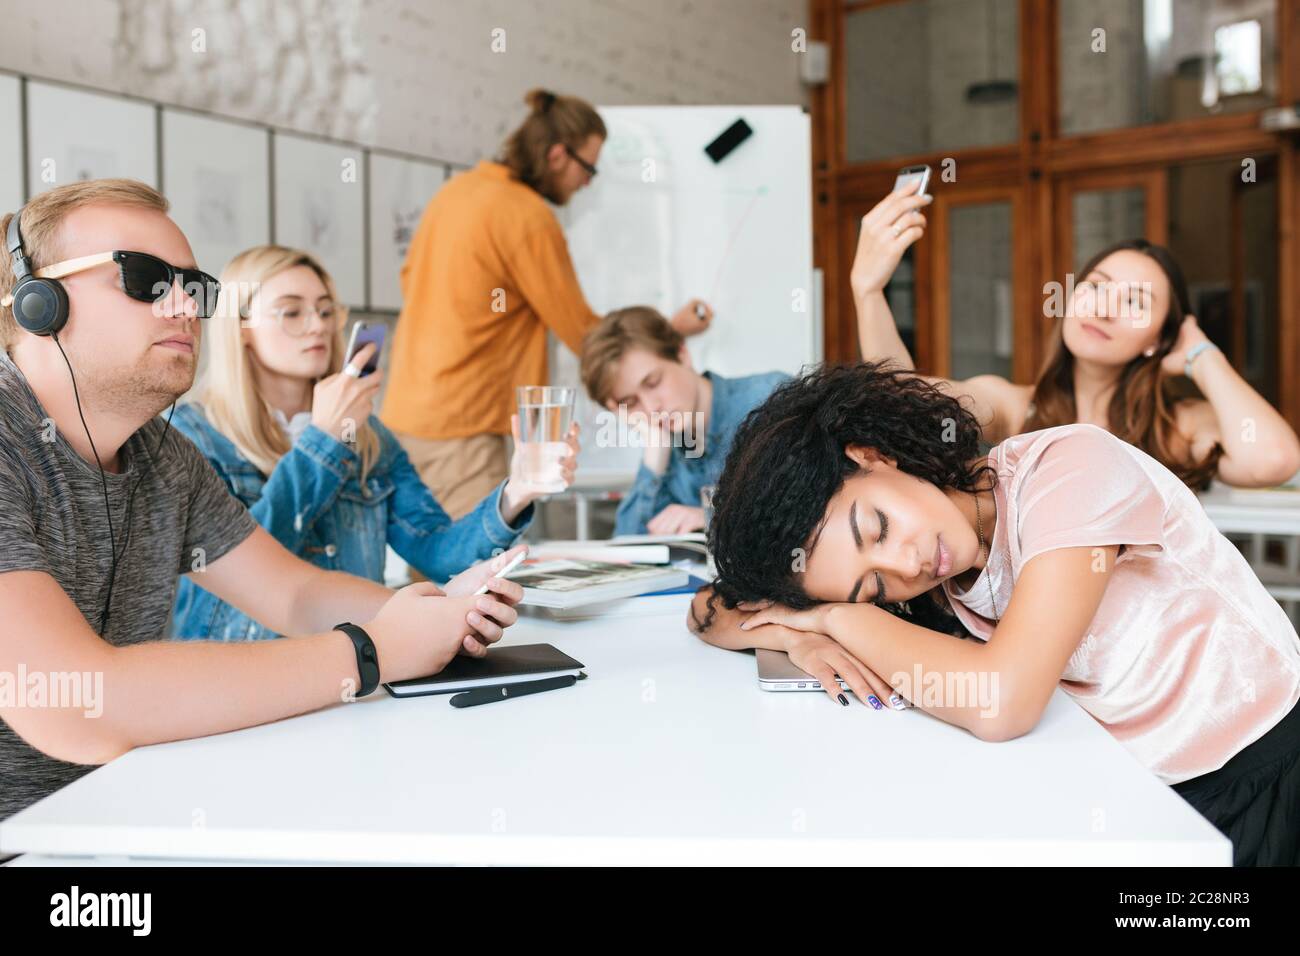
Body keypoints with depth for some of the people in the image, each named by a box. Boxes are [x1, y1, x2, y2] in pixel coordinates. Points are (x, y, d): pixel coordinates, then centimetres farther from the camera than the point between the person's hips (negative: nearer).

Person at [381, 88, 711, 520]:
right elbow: (583, 333, -6)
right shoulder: (530, 217, -13)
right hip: (458, 424, -9)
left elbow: (411, 276, 22)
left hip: (405, 410, 9)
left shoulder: (458, 188, 10)